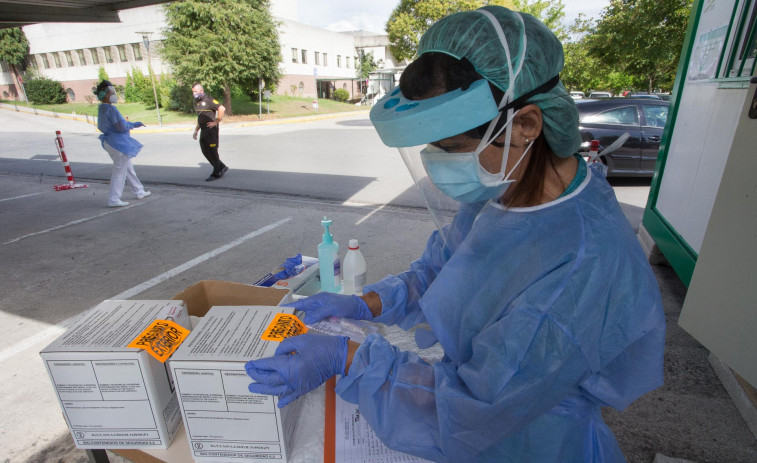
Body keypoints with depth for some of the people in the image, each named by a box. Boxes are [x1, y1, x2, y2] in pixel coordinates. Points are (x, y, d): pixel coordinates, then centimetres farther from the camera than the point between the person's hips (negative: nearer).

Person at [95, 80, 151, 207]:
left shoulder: (102, 109, 13)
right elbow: (121, 126, -22)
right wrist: (132, 125, -1)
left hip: (110, 142, 11)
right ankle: (113, 199, -2)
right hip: (119, 142, -11)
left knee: (128, 168, 20)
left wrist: (135, 124, 22)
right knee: (119, 171, -5)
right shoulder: (111, 108, -18)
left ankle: (139, 192, 32)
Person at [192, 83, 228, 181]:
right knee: (205, 151, 9)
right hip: (203, 131, 9)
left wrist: (216, 122, -18)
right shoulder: (197, 102, 17)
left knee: (212, 151, -3)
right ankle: (222, 167, 20)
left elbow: (222, 109, -21)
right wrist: (196, 130, 21)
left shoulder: (209, 100, -11)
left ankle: (216, 173, 7)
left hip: (211, 130, -9)